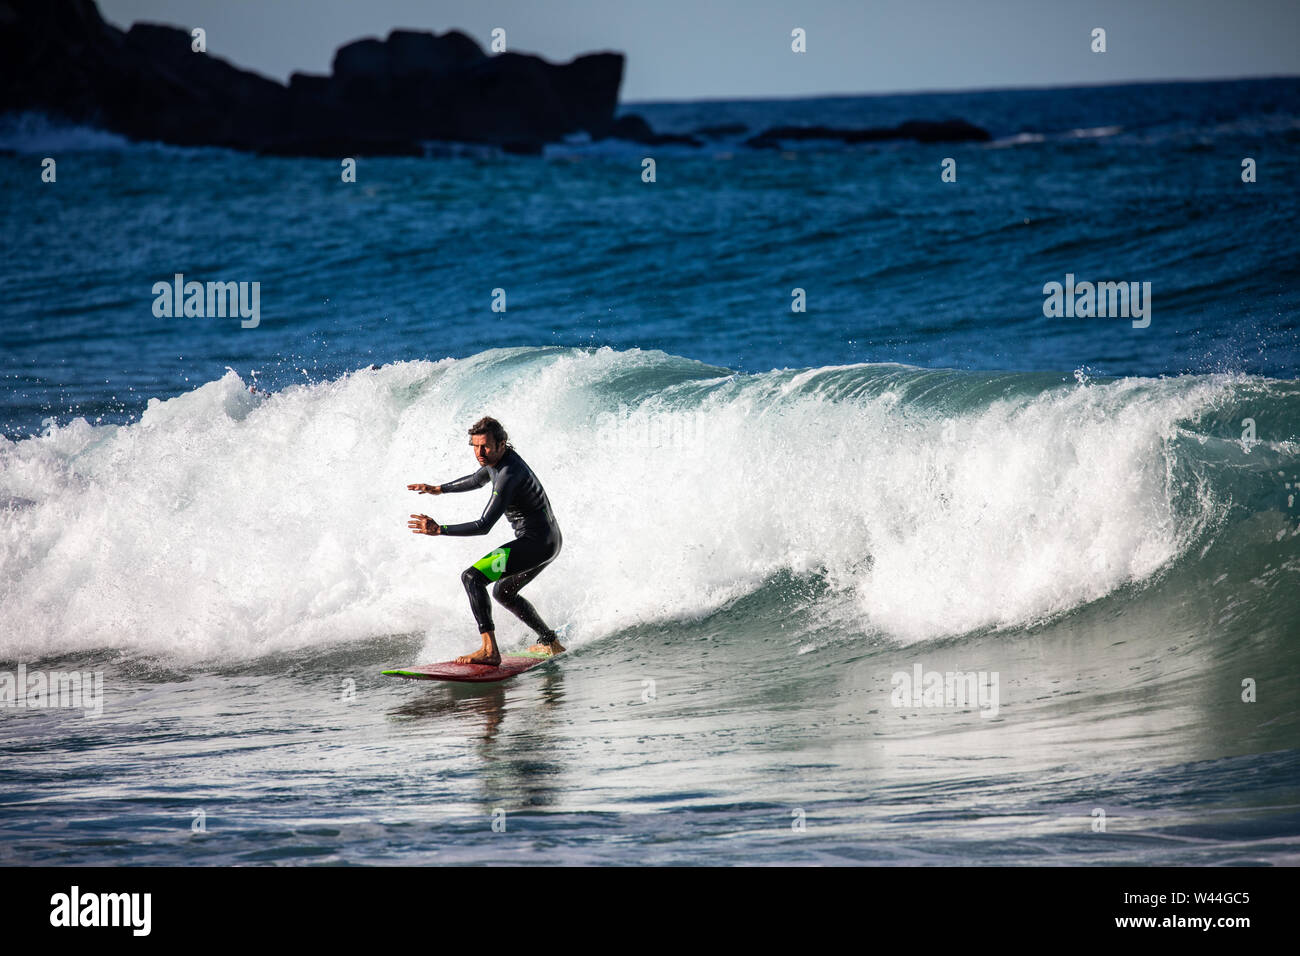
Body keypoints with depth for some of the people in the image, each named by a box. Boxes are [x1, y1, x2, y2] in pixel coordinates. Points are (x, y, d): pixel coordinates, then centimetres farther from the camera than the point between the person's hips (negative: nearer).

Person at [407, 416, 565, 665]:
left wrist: (439, 530, -30)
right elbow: (476, 480, 31)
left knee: (472, 578, -18)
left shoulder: (509, 475, -25)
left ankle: (489, 651, -27)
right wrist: (439, 489, 38)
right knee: (503, 592, 29)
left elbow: (484, 526, -28)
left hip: (536, 542, -11)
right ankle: (550, 642, 38)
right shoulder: (495, 459, 5)